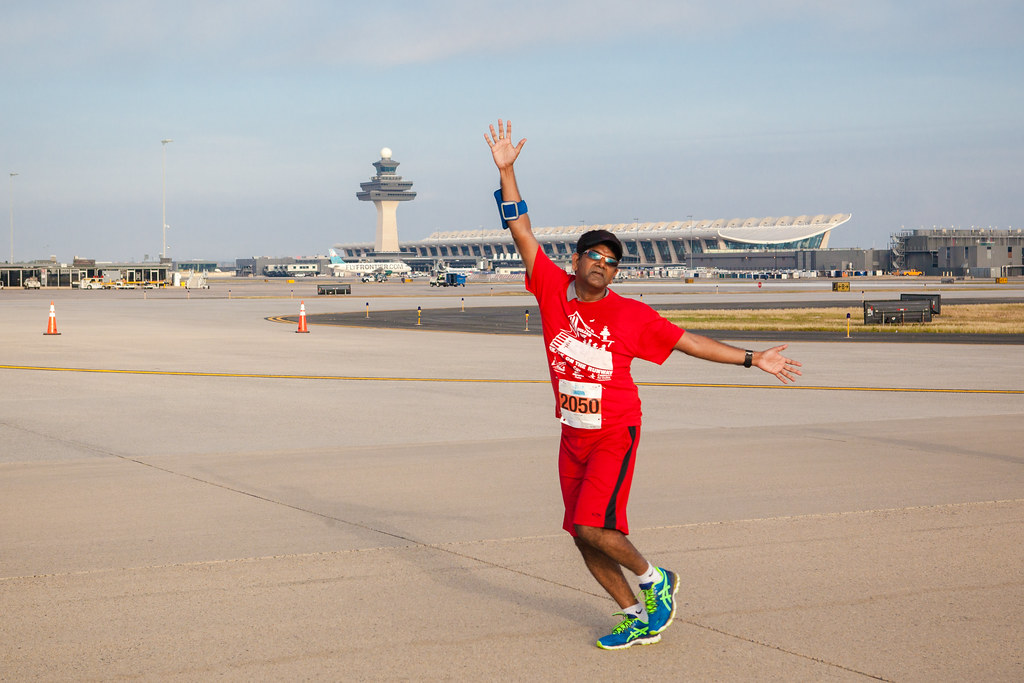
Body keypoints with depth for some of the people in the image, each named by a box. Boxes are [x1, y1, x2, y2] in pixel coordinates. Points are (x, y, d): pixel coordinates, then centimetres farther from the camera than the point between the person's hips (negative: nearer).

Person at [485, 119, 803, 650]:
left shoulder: (632, 315, -7)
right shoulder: (554, 291, -3)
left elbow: (688, 342, 0)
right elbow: (522, 232, -4)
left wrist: (753, 359, -2)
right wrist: (506, 171, -10)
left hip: (614, 435, -4)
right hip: (572, 436, 4)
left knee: (593, 528, -17)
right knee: (582, 537, 6)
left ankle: (655, 581, 9)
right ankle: (636, 617, 21)